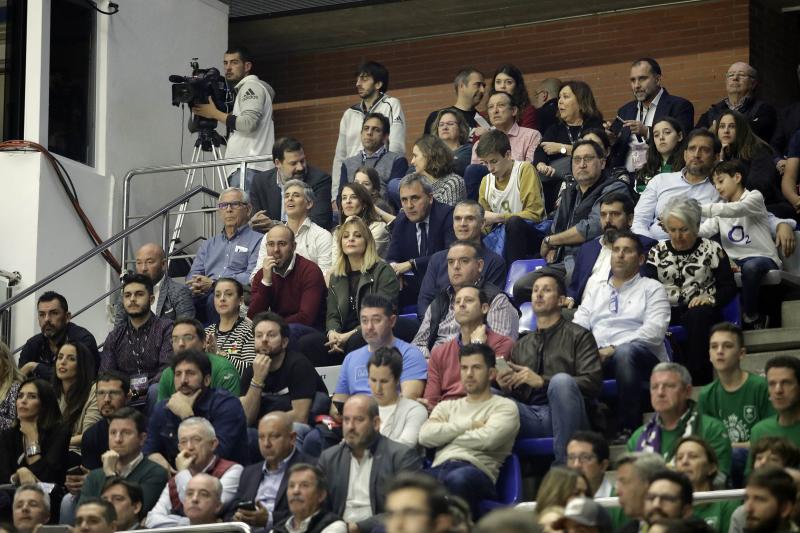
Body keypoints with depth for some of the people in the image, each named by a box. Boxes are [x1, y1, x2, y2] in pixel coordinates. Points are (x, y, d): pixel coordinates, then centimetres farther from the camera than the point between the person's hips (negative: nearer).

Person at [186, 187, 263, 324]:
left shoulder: (257, 241, 11)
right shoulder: (209, 244, 32)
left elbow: (252, 277, -5)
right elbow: (193, 274, 23)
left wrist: (213, 283, -14)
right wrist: (195, 285, -5)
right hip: (204, 297, 4)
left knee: (214, 299, -38)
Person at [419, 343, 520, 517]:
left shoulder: (504, 406, 18)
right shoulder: (447, 407, 32)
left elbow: (487, 439, -4)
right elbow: (425, 436, 11)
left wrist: (446, 435, 10)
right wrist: (469, 425, 7)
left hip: (477, 469, -3)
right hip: (438, 469, 3)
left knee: (458, 479, -44)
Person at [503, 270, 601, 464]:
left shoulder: (578, 336, 13)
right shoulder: (521, 346, 29)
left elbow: (592, 383, -3)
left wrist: (542, 381, -10)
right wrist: (506, 387, -1)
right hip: (529, 415, 3)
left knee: (561, 380, -37)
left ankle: (564, 464, -34)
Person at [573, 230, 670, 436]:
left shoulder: (651, 288, 13)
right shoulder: (596, 291, 28)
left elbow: (654, 331, -4)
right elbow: (577, 327, 16)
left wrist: (613, 349, -15)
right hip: (597, 356, 3)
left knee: (625, 353, -40)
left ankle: (629, 427, -32)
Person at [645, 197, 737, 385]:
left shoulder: (712, 249, 10)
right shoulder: (657, 252, 18)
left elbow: (729, 286, 5)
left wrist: (711, 298, -16)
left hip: (699, 308, -1)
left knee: (697, 316, -40)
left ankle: (698, 377, -38)